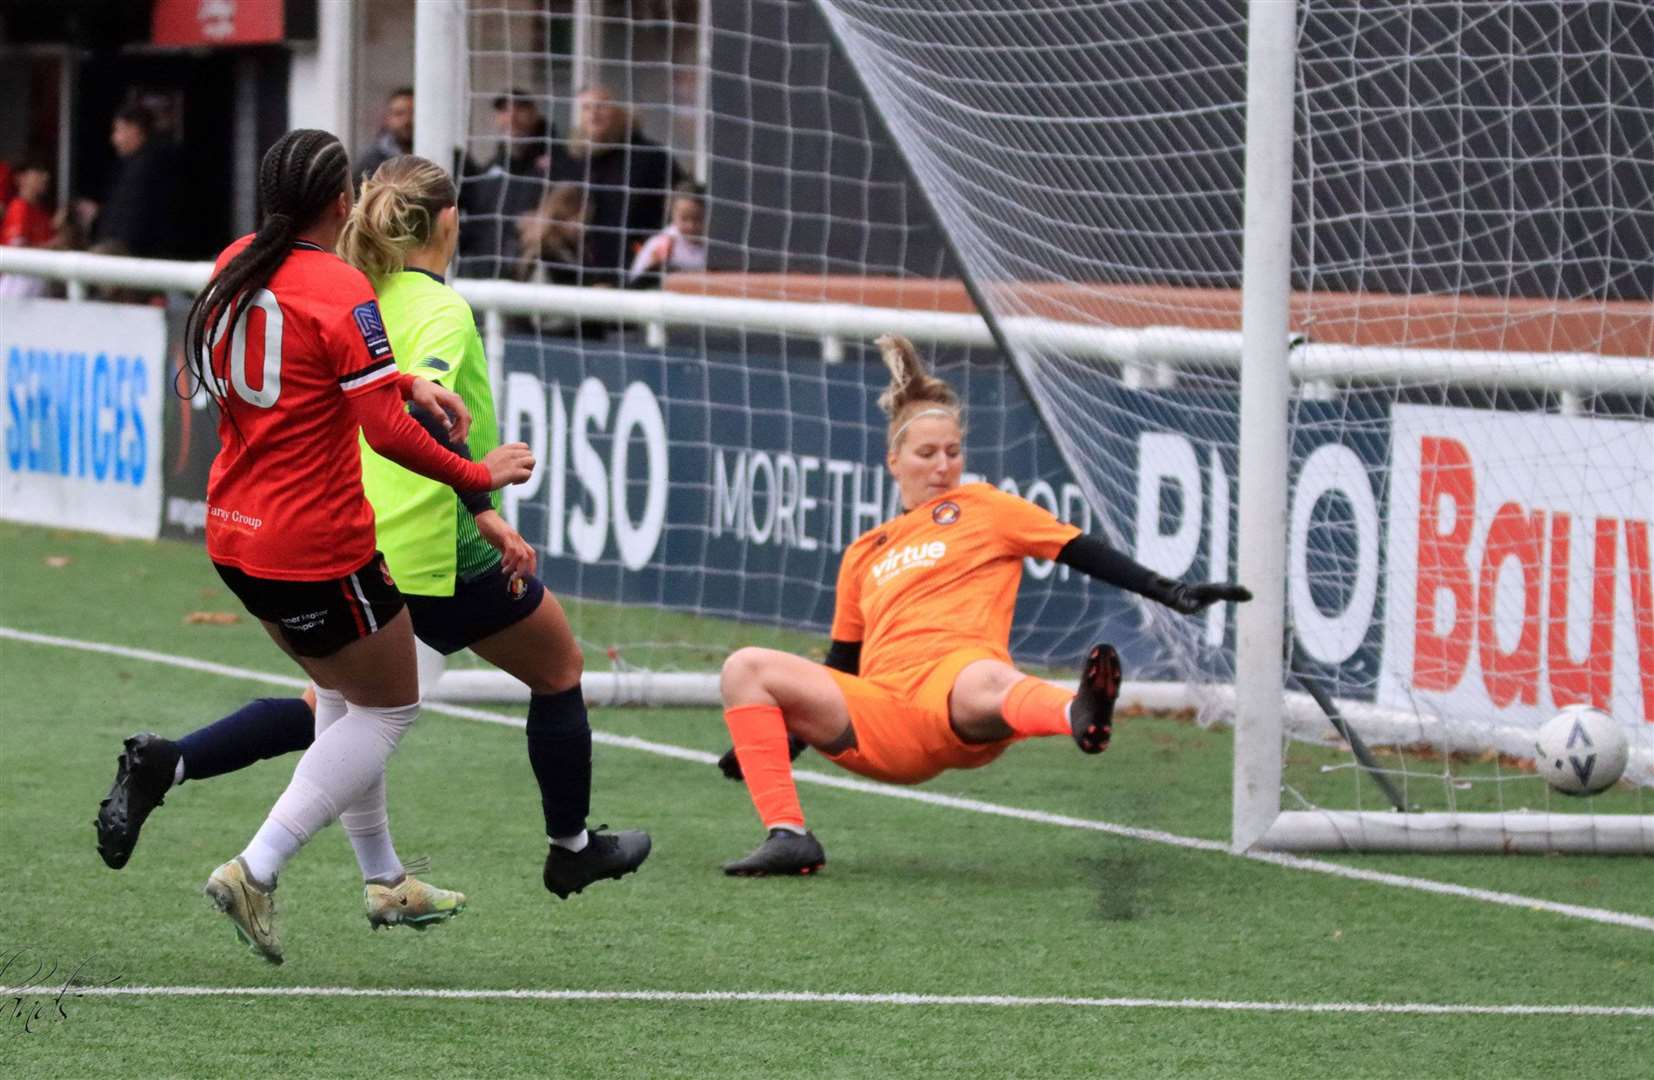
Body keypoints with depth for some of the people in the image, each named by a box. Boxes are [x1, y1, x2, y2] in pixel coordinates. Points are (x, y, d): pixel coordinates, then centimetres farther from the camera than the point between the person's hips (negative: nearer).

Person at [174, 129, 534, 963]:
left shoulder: (236, 267, 4)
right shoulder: (337, 289, -19)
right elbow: (388, 433, -22)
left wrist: (405, 380, 9)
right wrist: (477, 475, -8)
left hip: (235, 535, 8)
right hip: (315, 544, -8)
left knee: (344, 692, 25)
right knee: (387, 707, 9)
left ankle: (384, 880, 33)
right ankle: (256, 870, -4)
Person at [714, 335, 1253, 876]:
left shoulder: (982, 508, 19)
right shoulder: (864, 554, 29)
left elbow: (1086, 552, 13)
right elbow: (842, 663, 35)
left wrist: (1170, 592, 2)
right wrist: (785, 735, 27)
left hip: (955, 676, -4)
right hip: (881, 720, 4)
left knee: (985, 682, -43)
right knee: (746, 669, -14)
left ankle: (1081, 716, -81)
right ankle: (787, 837, -26)